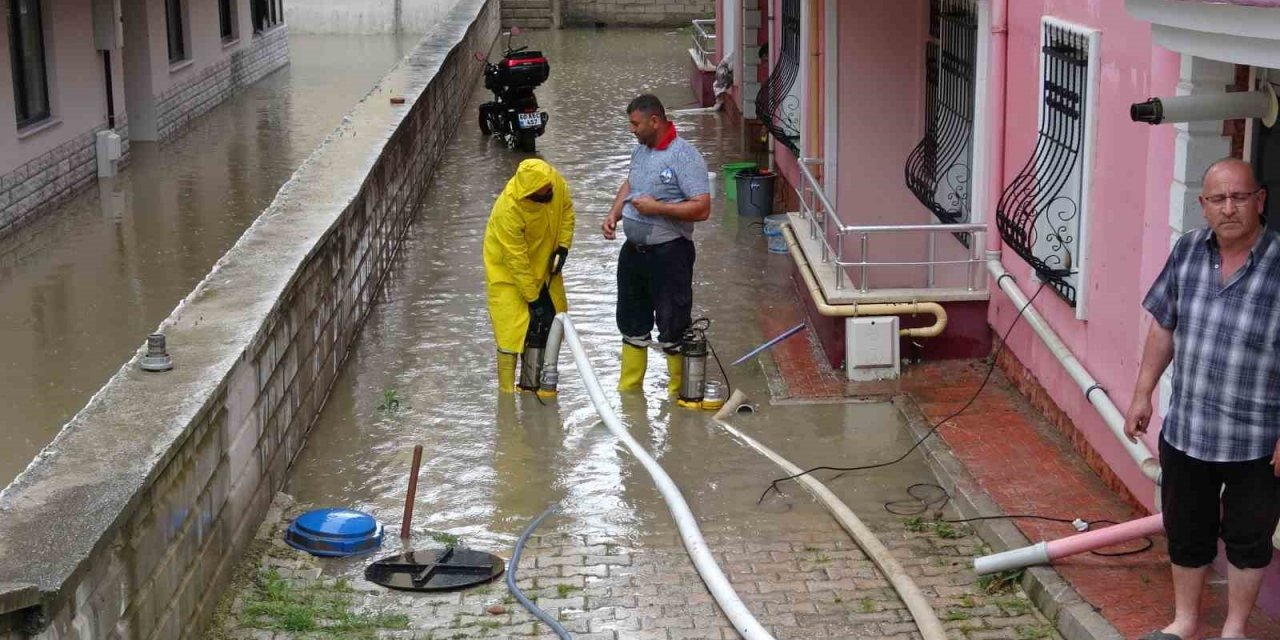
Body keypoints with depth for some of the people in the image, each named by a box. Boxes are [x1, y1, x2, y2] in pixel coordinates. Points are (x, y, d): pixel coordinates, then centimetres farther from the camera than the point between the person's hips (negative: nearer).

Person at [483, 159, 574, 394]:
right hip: (507, 269, -6)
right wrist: (533, 298, -23)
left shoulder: (556, 182, -21)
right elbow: (516, 261, -29)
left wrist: (563, 246, -10)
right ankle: (506, 391, -4)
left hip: (543, 263, 6)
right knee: (512, 327, -10)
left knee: (552, 320, 11)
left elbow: (566, 209, 2)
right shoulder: (508, 209, -37)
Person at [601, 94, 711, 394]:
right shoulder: (640, 150, 7)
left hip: (668, 253, -8)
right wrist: (613, 214, 8)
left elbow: (702, 208, -24)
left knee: (672, 324, 1)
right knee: (632, 320, 18)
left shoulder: (684, 157, -18)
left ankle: (680, 392, 16)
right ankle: (628, 388, 32)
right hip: (634, 249, 8)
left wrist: (657, 208, -24)